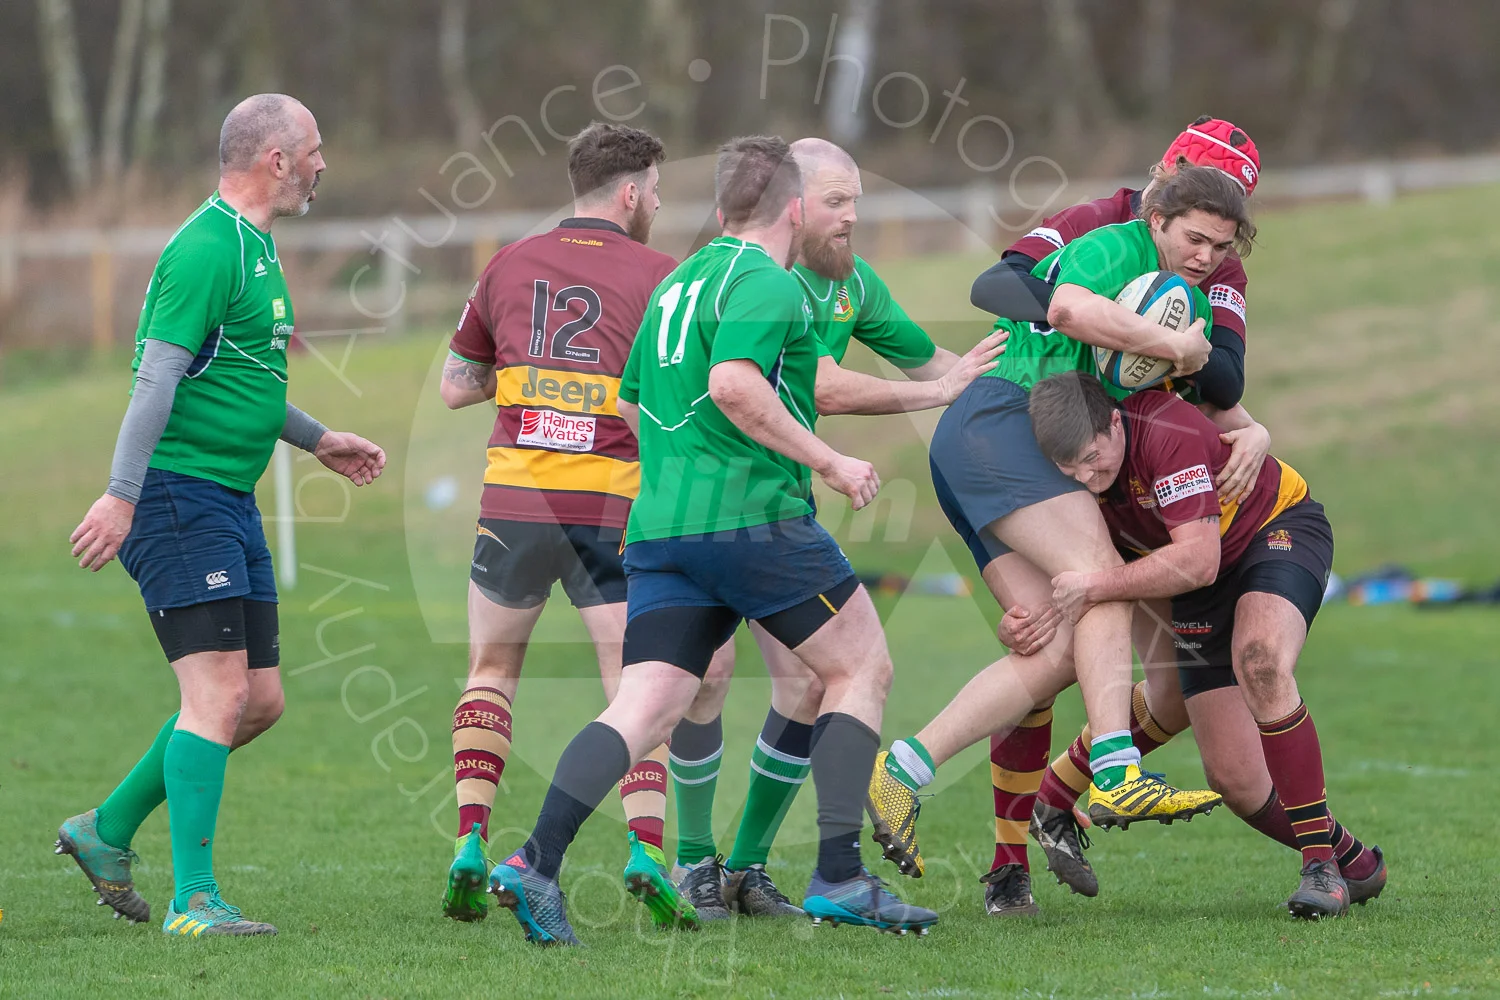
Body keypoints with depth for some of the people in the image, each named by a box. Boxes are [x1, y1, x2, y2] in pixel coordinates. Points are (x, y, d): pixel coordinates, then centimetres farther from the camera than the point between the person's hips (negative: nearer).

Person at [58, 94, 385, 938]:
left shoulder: (255, 247, 17)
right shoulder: (208, 249, -15)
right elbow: (159, 377, -21)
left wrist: (317, 440, 33)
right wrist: (122, 496, -26)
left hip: (232, 502, 10)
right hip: (180, 492, -10)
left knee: (259, 700, 9)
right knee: (220, 695, -14)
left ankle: (108, 832, 22)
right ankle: (194, 901, -13)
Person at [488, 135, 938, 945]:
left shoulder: (675, 284, 20)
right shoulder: (766, 282, -7)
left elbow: (633, 404, 28)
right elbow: (733, 385, -22)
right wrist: (827, 461, -15)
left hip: (659, 521, 7)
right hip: (753, 513, -7)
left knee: (646, 705, -1)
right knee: (861, 669, 8)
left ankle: (535, 861, -20)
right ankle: (838, 879, 2)